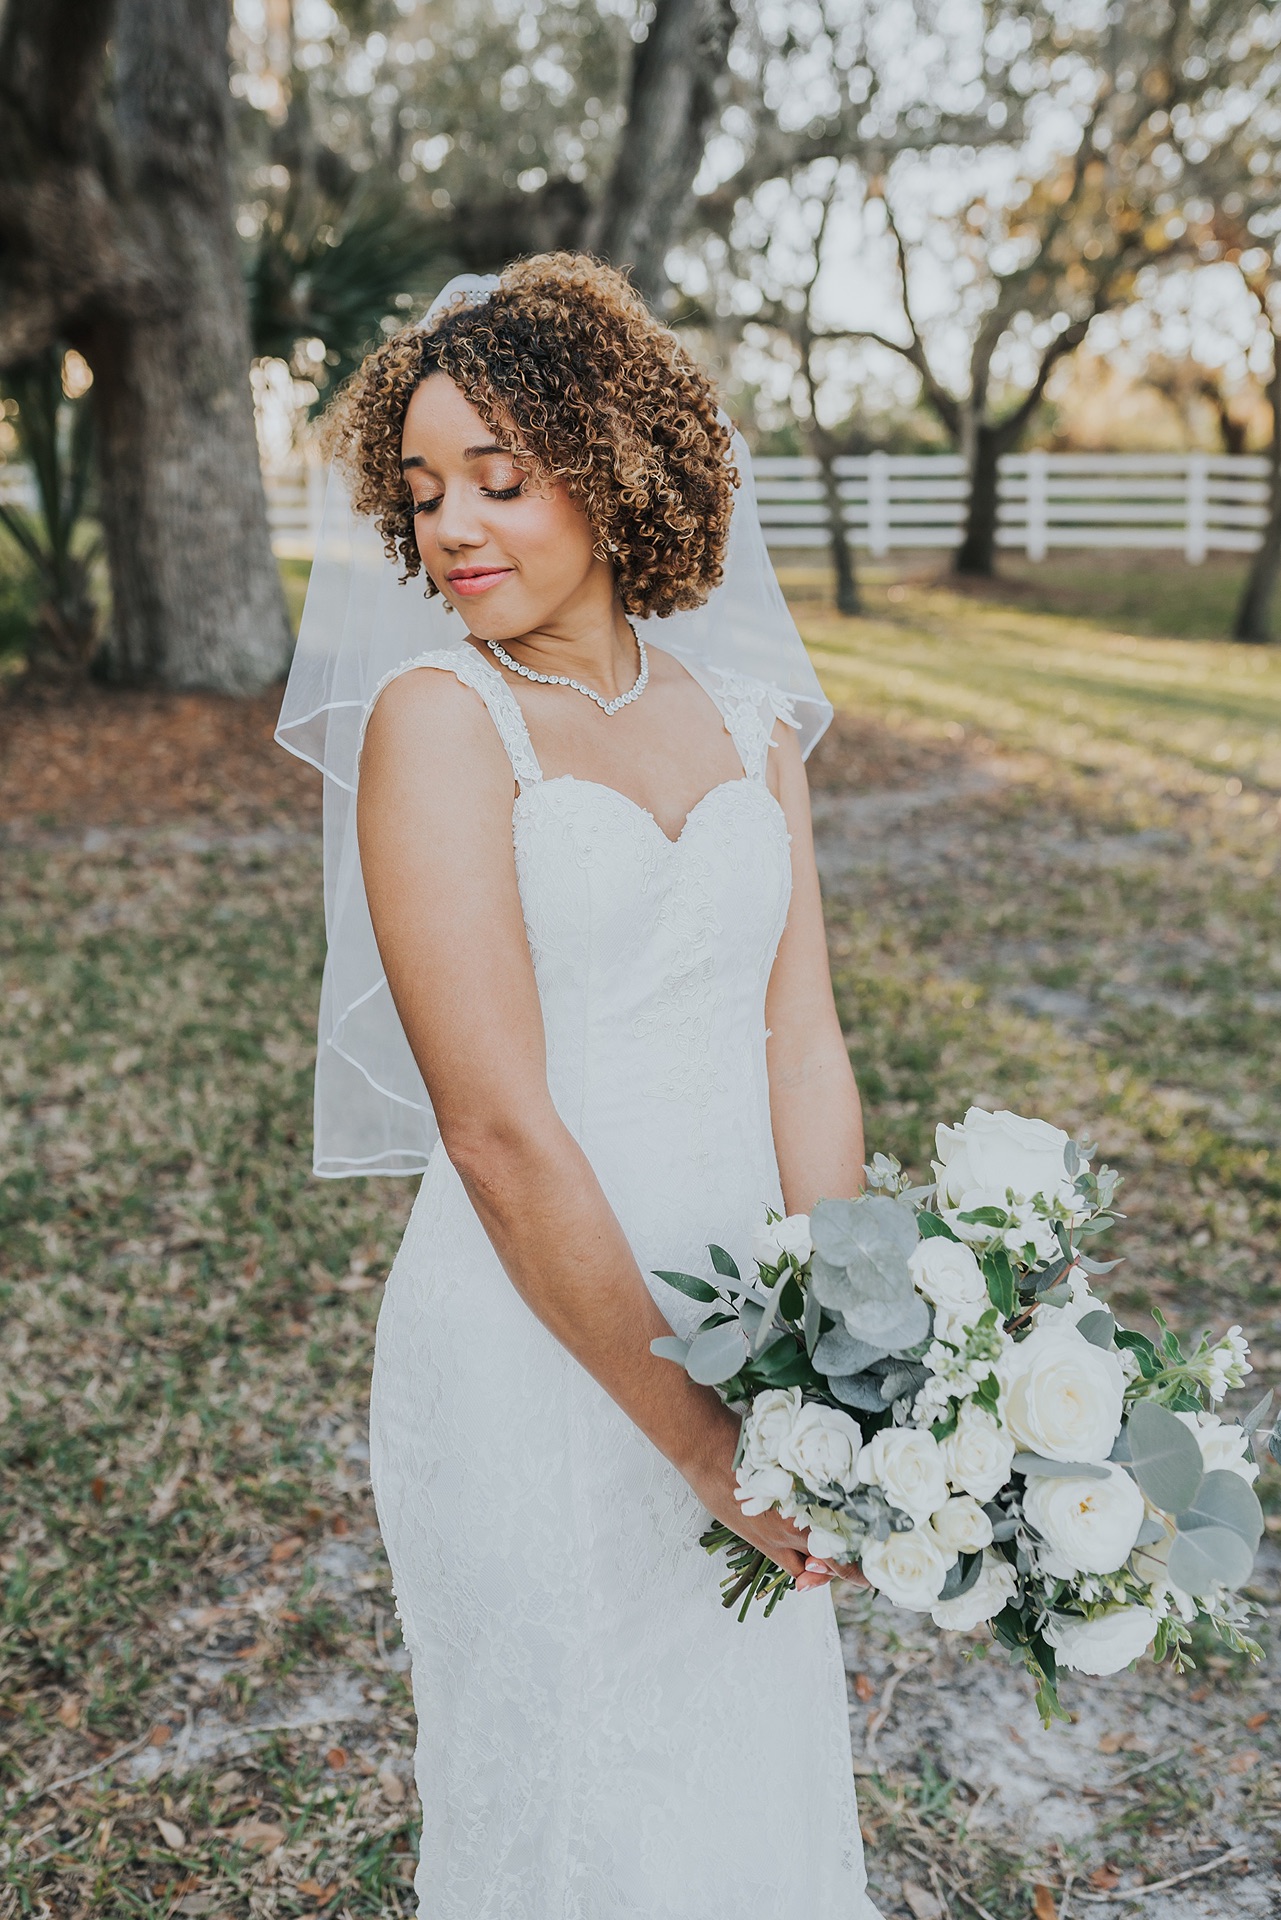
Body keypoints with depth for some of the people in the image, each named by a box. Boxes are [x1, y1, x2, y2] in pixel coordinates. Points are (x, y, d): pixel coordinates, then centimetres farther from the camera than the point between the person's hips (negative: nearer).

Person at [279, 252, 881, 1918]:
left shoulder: (747, 725, 4)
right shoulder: (436, 718, -13)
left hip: (739, 1326, 5)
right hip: (534, 1356, -5)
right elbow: (497, 1124, -19)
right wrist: (696, 1432, -18)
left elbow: (804, 1049, -2)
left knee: (762, 1769, 23)